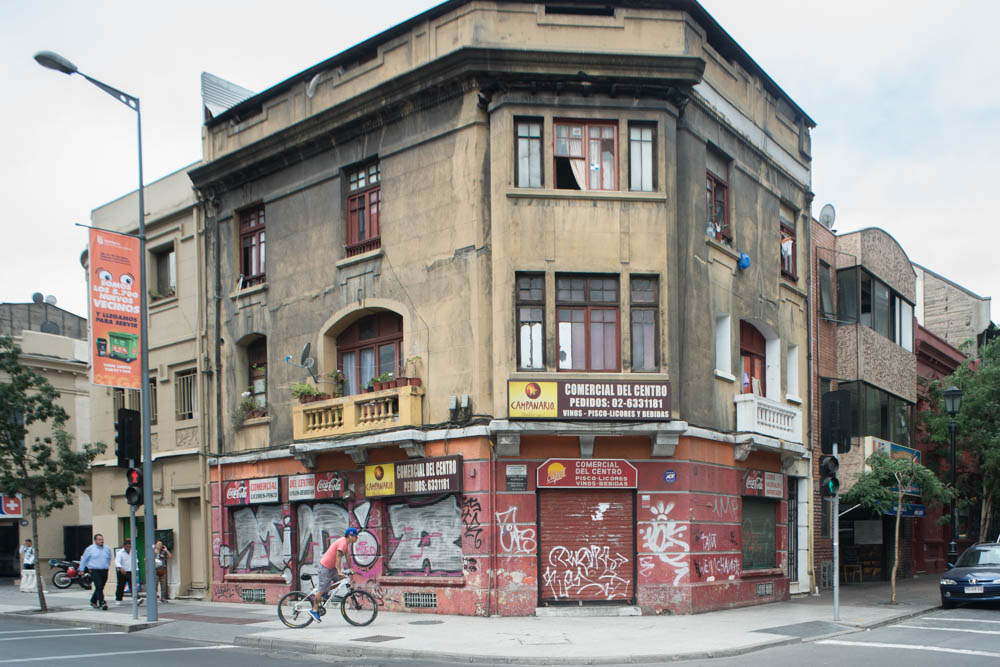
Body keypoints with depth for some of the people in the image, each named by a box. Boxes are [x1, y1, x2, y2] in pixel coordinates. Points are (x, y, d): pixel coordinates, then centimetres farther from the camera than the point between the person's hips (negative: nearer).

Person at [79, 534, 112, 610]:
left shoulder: (107, 549, 10)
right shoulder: (90, 549, 0)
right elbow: (84, 559, 8)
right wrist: (81, 570, 9)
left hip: (104, 571, 5)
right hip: (95, 571, -5)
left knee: (100, 588, 10)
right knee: (99, 587, -16)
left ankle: (93, 601, 29)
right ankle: (102, 603, -21)